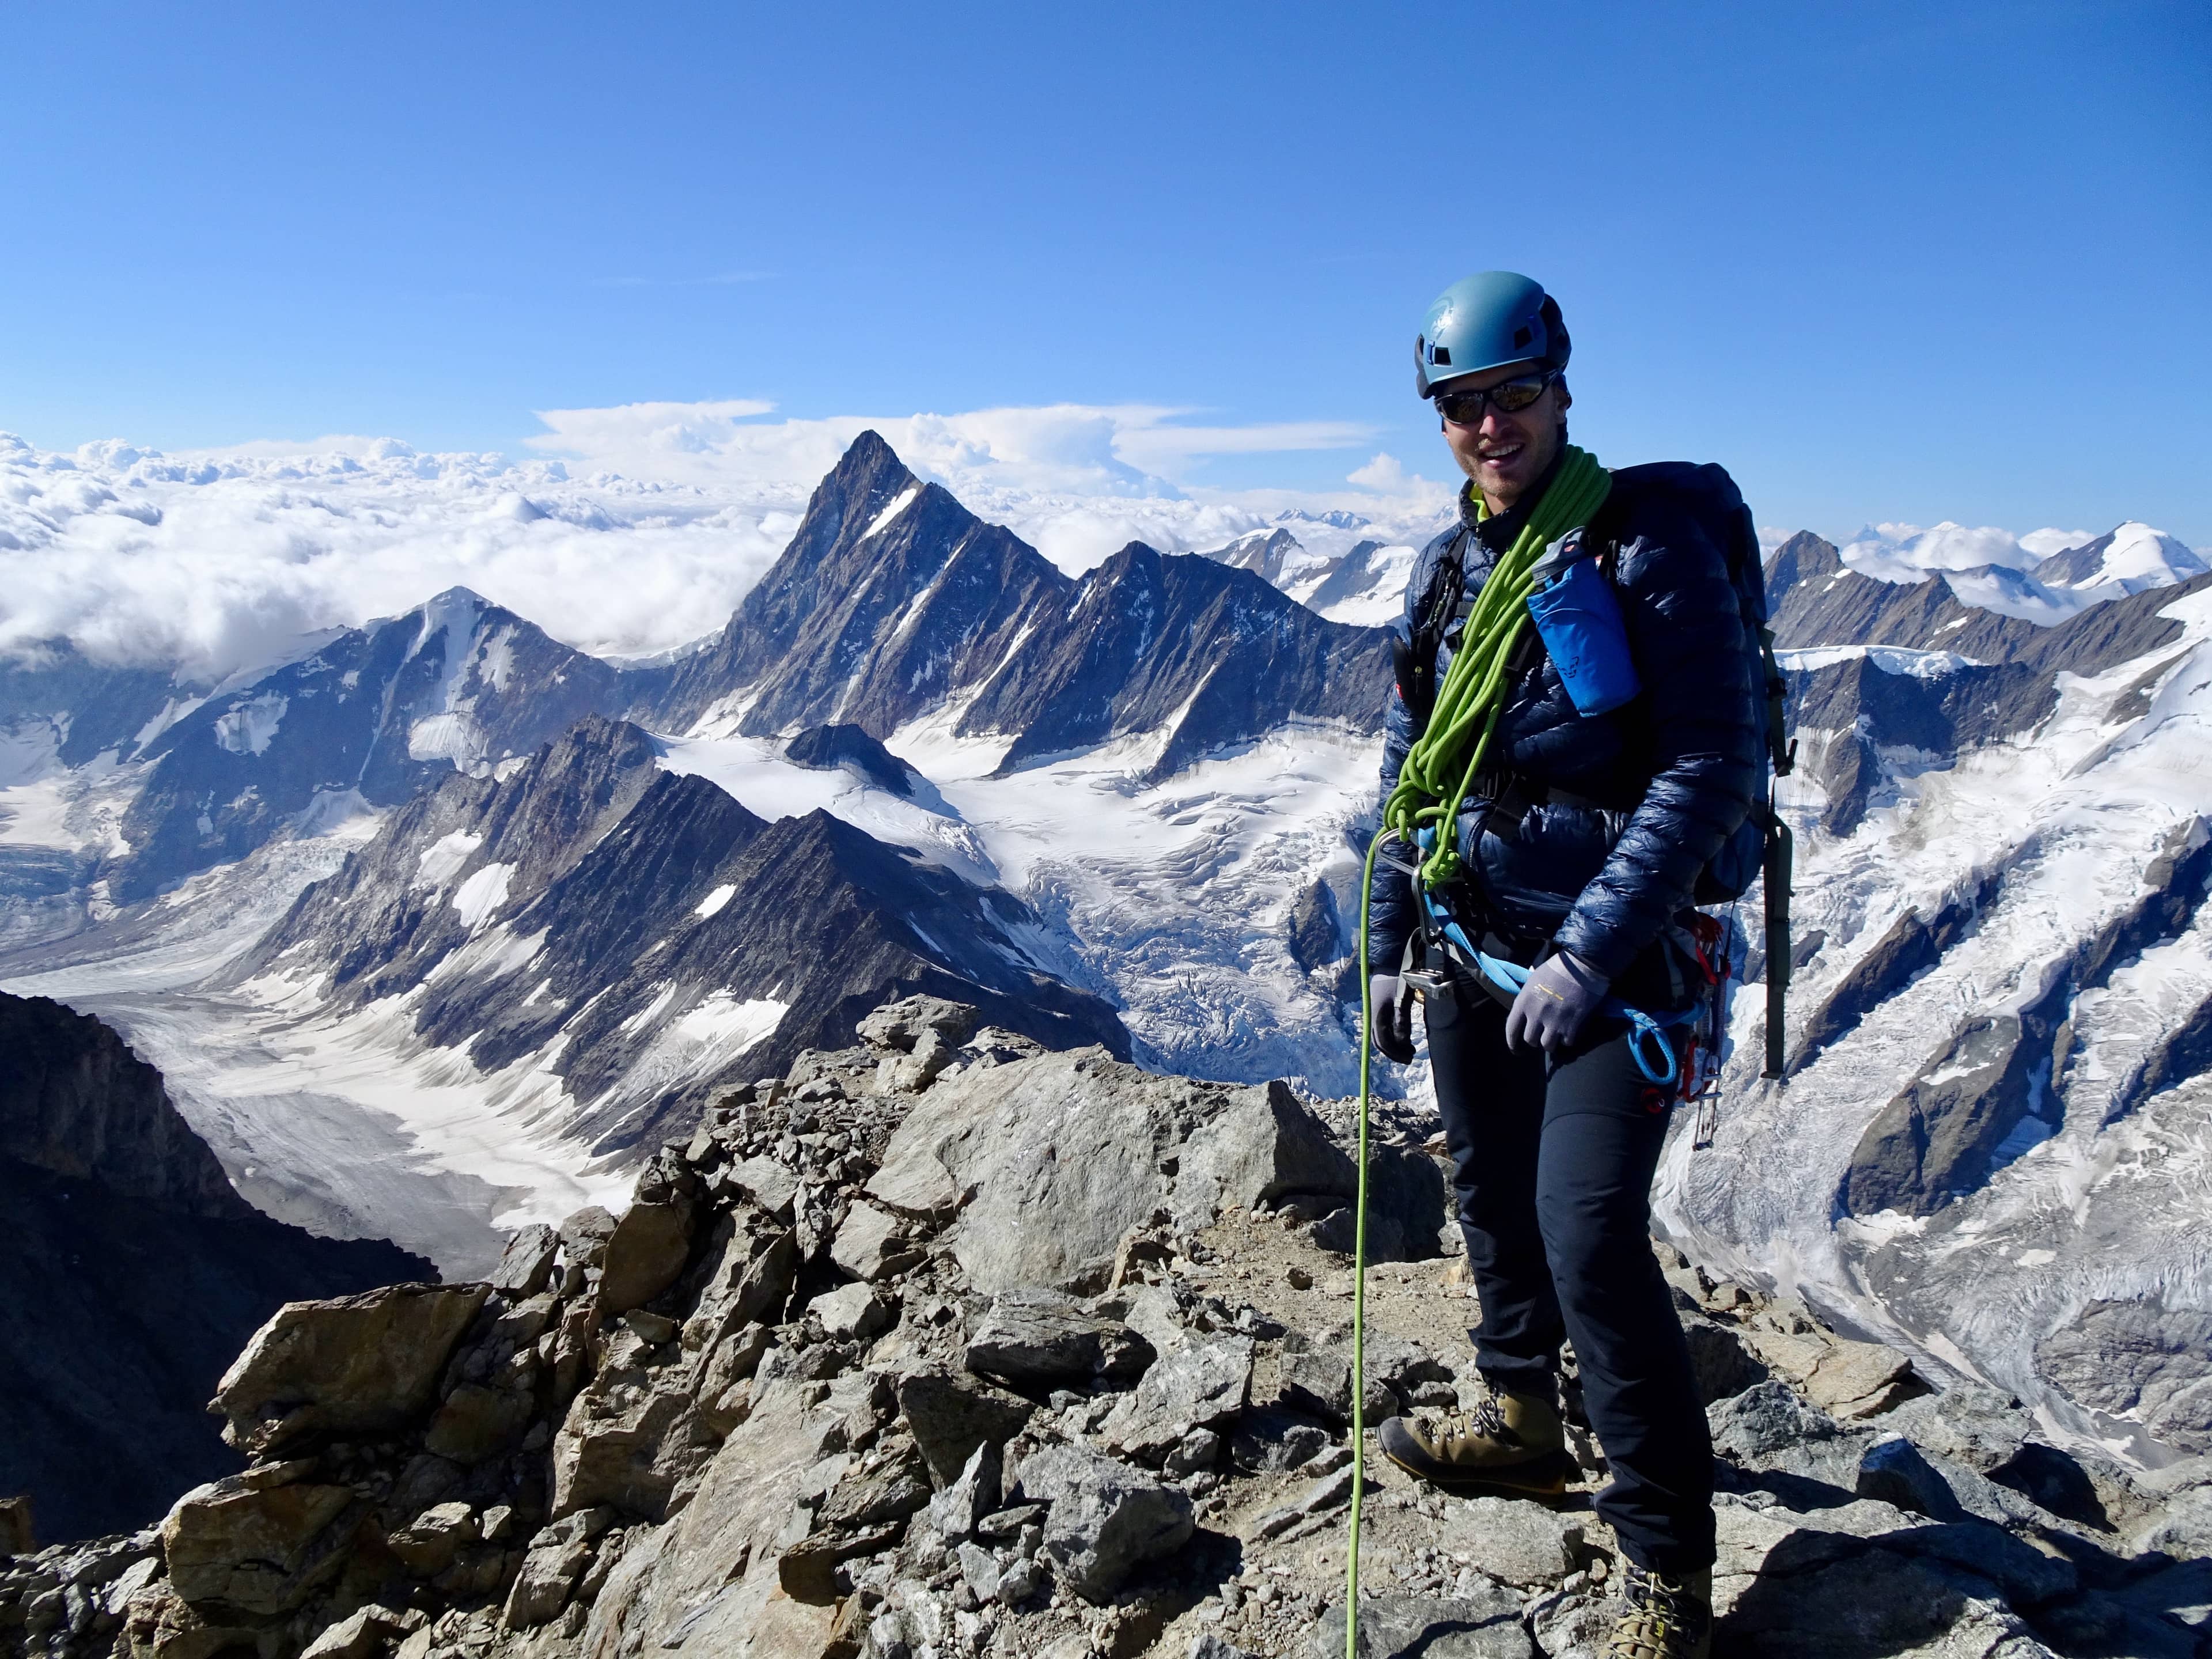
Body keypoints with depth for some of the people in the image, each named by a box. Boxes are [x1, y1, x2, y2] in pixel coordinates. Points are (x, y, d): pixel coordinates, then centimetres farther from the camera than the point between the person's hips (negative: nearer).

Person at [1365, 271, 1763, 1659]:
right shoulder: (1445, 569, 9)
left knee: (1589, 1239, -12)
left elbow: (1716, 767, -17)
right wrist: (1389, 945, 14)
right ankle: (1523, 1425, 41)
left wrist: (1591, 952, -21)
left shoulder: (1651, 541, -12)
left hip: (1614, 959, -7)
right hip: (1470, 952, 7)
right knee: (1496, 1200, 18)